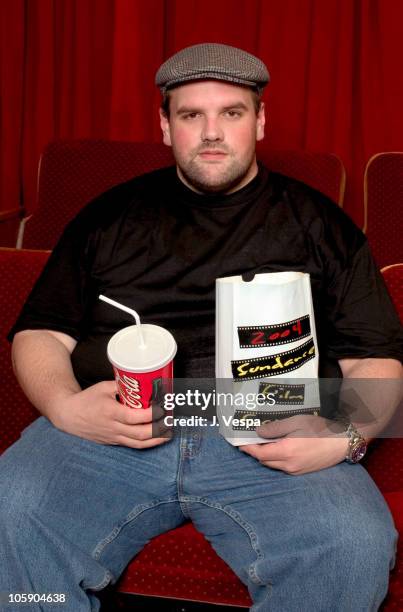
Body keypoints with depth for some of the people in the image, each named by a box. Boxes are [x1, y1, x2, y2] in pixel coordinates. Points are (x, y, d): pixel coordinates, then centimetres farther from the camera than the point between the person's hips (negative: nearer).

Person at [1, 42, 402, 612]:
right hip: (110, 431, 1)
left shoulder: (316, 222, 15)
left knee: (356, 548, -28)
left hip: (269, 441, 0)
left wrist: (342, 435, -10)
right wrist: (63, 406, -6)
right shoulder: (111, 215, 18)